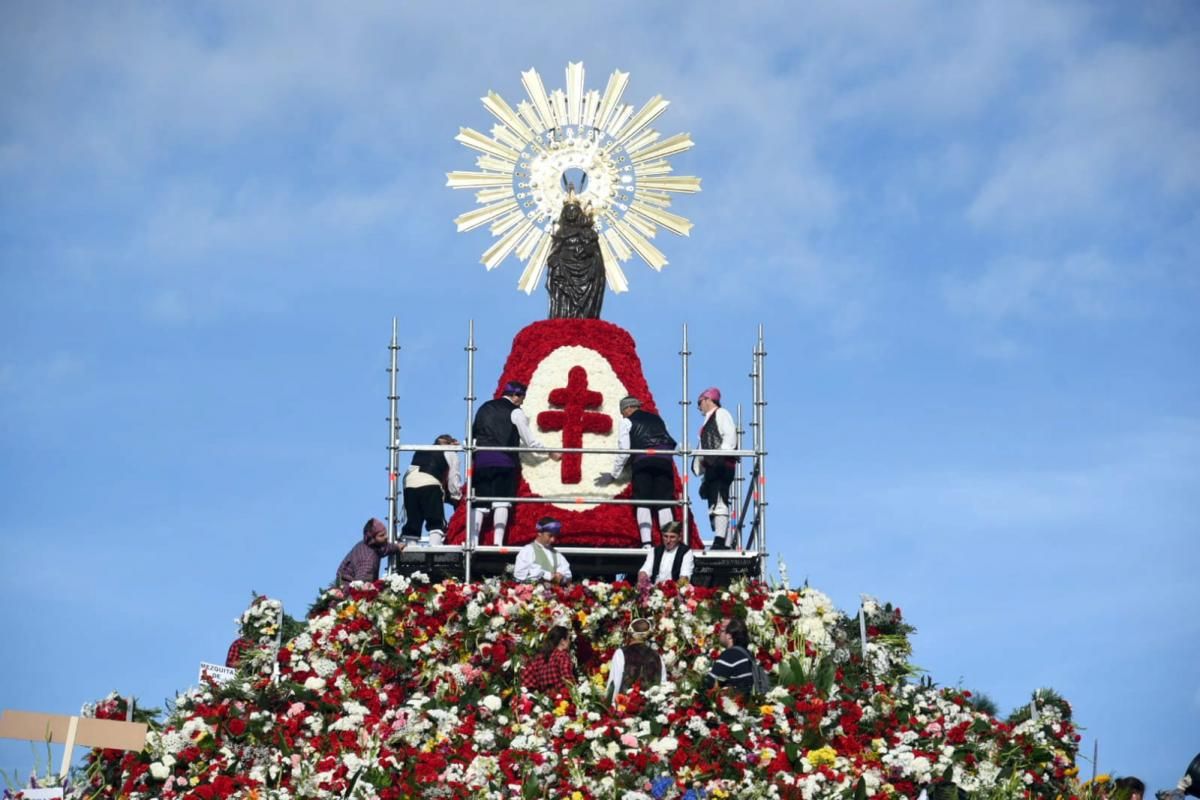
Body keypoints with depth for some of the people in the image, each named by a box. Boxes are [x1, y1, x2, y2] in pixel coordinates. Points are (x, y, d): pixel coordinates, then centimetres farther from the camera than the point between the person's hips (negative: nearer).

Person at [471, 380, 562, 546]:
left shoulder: (484, 409, 20)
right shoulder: (515, 412, 4)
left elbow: (473, 434, 20)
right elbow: (529, 442, 6)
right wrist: (551, 453, 18)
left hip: (481, 459, 4)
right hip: (504, 460, -4)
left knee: (480, 503, 3)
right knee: (501, 502, -8)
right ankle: (498, 542, -20)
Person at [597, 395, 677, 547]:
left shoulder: (627, 422, 13)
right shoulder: (656, 419, 28)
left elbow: (624, 451, 7)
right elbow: (670, 443, 27)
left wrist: (613, 474, 15)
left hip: (643, 460, -3)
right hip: (664, 459, 3)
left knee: (642, 502, -1)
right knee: (664, 502, 1)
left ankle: (646, 543, -16)